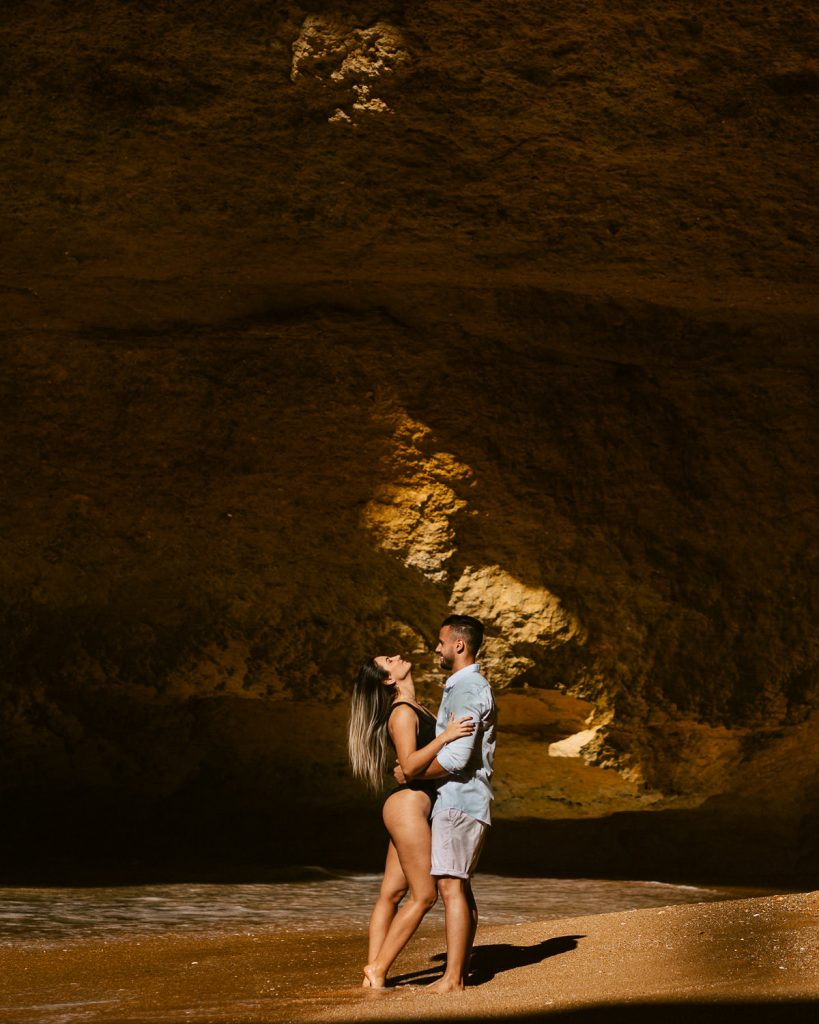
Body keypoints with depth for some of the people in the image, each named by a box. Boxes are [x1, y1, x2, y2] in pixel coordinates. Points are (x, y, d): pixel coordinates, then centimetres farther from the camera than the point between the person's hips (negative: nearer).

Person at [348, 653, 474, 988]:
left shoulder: (416, 708, 16)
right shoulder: (401, 713, -13)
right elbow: (410, 765, -22)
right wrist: (445, 736, -28)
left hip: (411, 809, 9)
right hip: (408, 806, -9)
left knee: (391, 893, 8)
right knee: (424, 894, -6)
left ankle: (373, 971, 10)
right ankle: (378, 970, -2)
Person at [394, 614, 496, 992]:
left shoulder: (467, 691, -16)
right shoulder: (470, 687, 18)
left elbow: (456, 756, -25)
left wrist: (413, 774, -12)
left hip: (458, 801, -11)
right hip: (460, 800, 11)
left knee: (451, 886, -11)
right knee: (460, 886, 13)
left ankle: (452, 979, -12)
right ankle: (460, 969, 18)